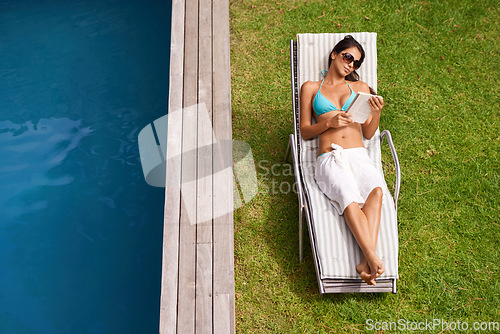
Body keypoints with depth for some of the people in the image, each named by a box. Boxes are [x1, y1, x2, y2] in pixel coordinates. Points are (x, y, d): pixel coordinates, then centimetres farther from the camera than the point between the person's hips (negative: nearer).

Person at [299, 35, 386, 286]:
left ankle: (367, 262, -43)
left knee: (376, 189, -33)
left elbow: (369, 133, 20)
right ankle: (374, 260, -42)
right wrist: (328, 122, -5)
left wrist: (376, 114, -1)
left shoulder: (360, 88, 25)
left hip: (359, 155, 2)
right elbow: (305, 132, 13)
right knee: (350, 199, -33)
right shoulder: (311, 88, 19)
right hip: (329, 159, -2)